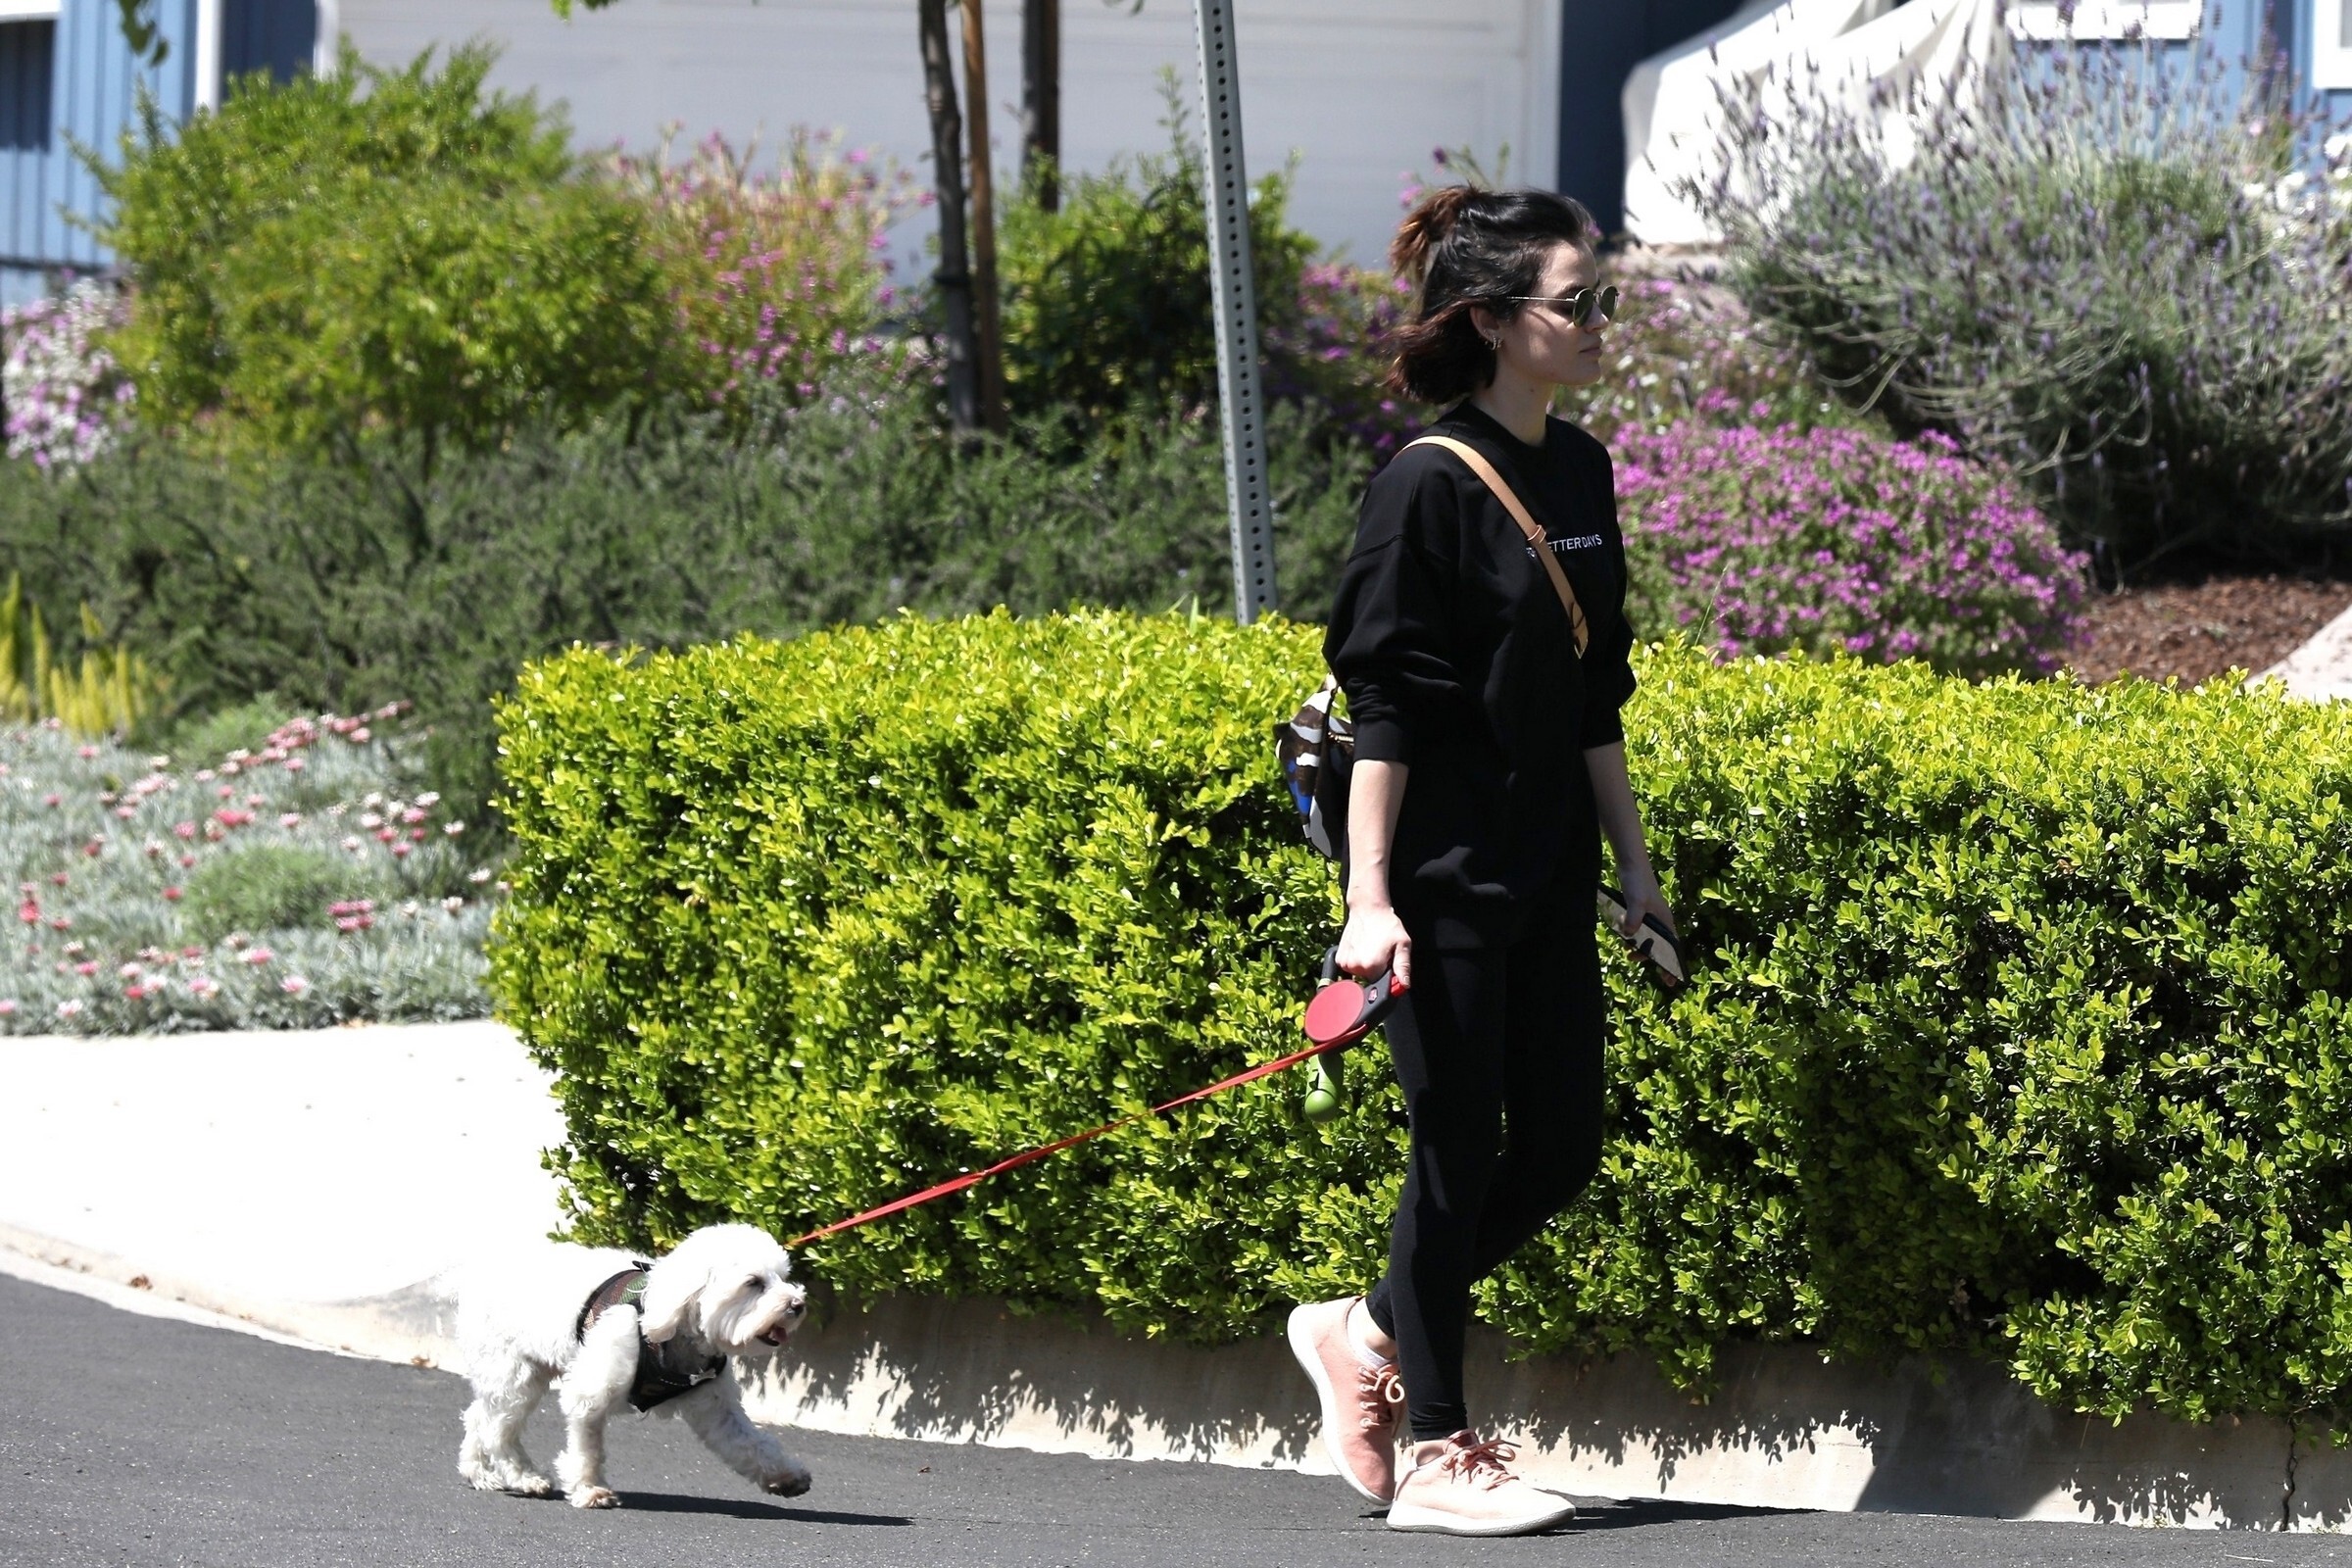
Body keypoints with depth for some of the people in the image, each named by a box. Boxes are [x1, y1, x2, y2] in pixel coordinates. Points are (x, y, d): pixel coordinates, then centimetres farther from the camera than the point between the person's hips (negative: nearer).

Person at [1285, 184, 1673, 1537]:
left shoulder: (1581, 474, 10)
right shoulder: (1432, 486, -13)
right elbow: (1385, 705, -15)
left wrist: (1634, 863, 16)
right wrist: (1369, 900, -18)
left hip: (1548, 873, 8)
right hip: (1444, 877, -8)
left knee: (1563, 1147, 8)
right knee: (1461, 1154, -1)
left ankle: (1372, 1333, 27)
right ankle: (1437, 1453, 10)